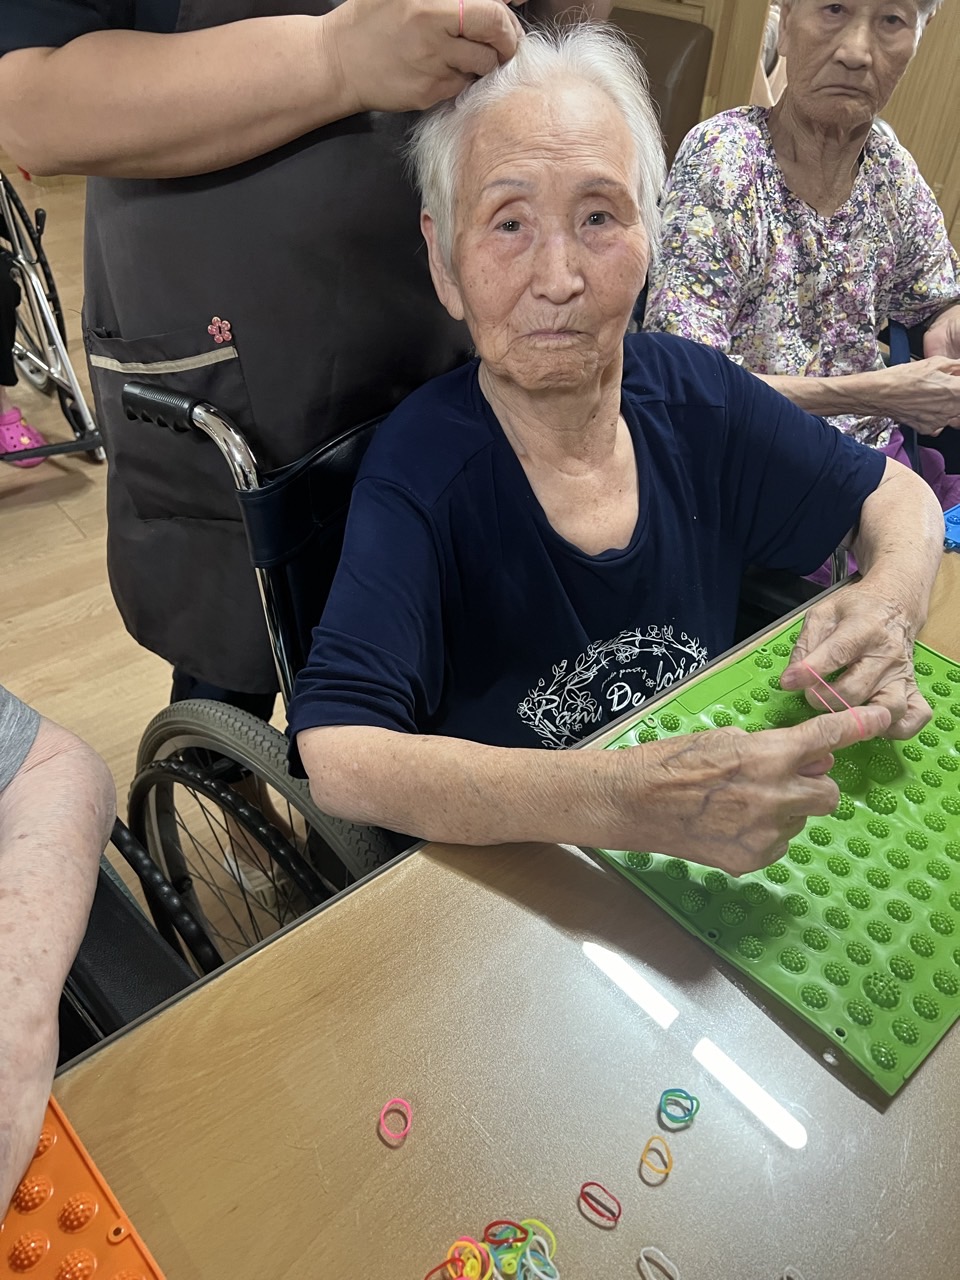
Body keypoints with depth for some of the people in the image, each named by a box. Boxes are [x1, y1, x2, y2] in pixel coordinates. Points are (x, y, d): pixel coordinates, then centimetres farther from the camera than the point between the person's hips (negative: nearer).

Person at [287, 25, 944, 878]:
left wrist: (889, 604, -16)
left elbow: (898, 495, 6)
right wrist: (625, 803, -42)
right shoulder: (420, 474, -21)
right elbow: (336, 757, -30)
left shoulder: (696, 393, -7)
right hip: (503, 883, -3)